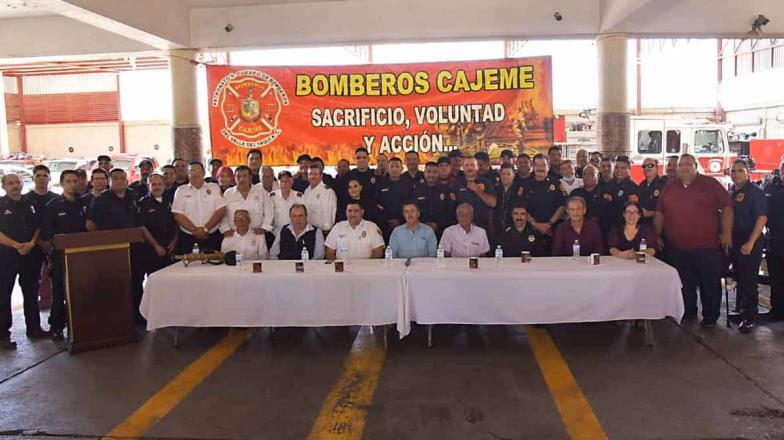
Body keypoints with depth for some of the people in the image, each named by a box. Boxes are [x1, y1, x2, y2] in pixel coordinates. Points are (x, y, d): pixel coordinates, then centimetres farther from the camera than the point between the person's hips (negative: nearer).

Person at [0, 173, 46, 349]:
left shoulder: (30, 204, 10)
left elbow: (38, 226, 10)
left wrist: (32, 243, -7)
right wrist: (17, 245, -18)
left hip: (30, 254, 4)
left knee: (31, 293, 11)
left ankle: (34, 328, 21)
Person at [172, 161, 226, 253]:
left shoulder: (214, 188, 7)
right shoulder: (181, 190, 7)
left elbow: (221, 211, -2)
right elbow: (178, 215, -1)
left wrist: (205, 228, -10)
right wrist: (195, 230, -11)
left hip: (212, 235, 0)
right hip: (187, 237, 0)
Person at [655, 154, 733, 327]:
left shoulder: (710, 184, 2)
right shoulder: (670, 188, 11)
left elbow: (726, 207, 0)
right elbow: (660, 213, 14)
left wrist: (726, 232, -6)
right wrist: (658, 235, 10)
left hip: (707, 246, -3)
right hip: (676, 248, 3)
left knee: (710, 283, 5)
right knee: (684, 285, 11)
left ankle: (710, 317, 17)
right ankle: (688, 313, 26)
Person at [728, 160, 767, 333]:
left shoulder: (755, 192, -9)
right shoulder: (730, 192, 11)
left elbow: (762, 218, -16)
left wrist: (750, 243, -20)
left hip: (750, 243, -6)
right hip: (734, 241, 7)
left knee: (748, 281, -4)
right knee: (739, 279, 15)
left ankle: (750, 317, 7)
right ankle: (743, 311, 28)